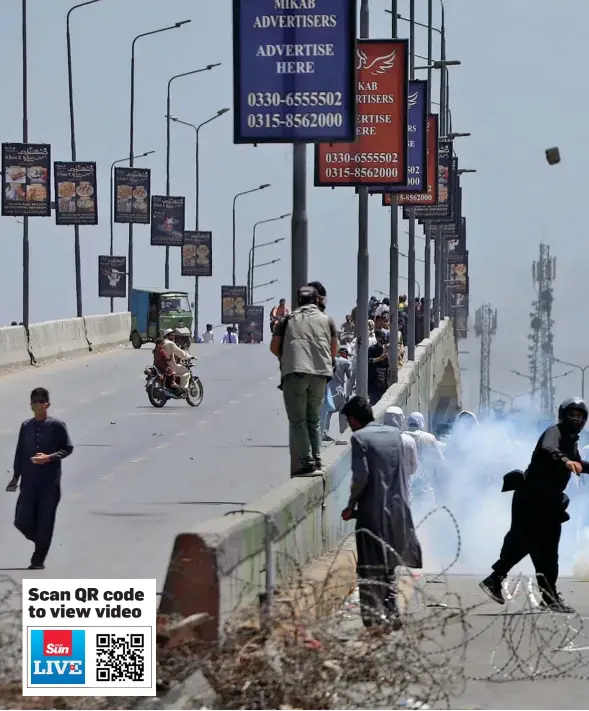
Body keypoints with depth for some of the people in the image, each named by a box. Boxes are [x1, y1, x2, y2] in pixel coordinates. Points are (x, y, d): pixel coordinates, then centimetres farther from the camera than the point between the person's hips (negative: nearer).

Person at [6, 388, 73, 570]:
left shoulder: (57, 425, -3)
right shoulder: (26, 426, 8)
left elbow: (68, 448, -1)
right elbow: (20, 452, 14)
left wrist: (49, 457, -16)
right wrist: (15, 477, 12)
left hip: (50, 482, -3)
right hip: (29, 482, 3)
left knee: (45, 522, -1)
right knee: (22, 521, -3)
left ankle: (38, 560, 9)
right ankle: (39, 541, 27)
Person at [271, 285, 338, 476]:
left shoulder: (288, 319, 15)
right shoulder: (326, 320, 18)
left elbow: (274, 347, 12)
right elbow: (334, 351, 18)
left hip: (294, 372, -2)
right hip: (320, 374, 2)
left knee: (297, 420, -1)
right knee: (314, 419, 16)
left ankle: (306, 462, -11)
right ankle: (316, 460, 10)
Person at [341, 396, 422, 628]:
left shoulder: (360, 437, -10)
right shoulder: (394, 433, 9)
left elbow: (361, 476, -16)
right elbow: (408, 468, 12)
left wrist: (351, 506, -5)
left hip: (372, 513, -6)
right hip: (397, 510, 6)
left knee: (369, 573, -1)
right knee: (388, 567, 20)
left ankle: (372, 620, -3)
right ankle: (391, 616, 23)